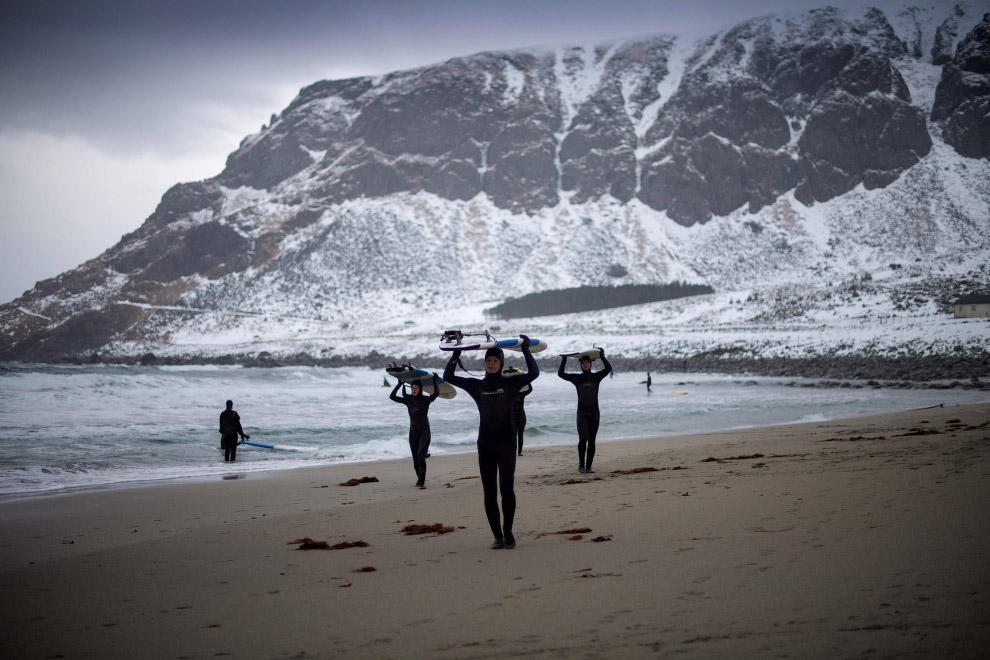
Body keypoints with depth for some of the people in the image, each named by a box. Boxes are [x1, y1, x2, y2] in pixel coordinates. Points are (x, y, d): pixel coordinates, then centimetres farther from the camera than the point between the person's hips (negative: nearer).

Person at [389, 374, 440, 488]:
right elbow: (392, 396, 6)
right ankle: (419, 479, 28)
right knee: (415, 458, 9)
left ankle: (422, 481, -22)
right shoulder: (408, 400, 6)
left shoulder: (426, 400, -4)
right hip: (413, 432, 4)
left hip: (424, 432, -4)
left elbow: (436, 393, -21)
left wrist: (435, 380, -8)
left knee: (421, 455, -22)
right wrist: (399, 384, 7)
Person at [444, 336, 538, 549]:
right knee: (489, 493, 2)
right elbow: (448, 376, 7)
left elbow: (534, 373, -10)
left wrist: (525, 350, -7)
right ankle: (498, 536, 10)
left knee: (506, 487, -17)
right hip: (485, 445, 3)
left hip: (507, 443, -3)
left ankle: (508, 532, 0)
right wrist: (456, 353, 2)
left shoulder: (510, 383, 3)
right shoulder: (476, 386, 10)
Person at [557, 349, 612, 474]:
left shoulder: (596, 376, 4)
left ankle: (588, 466, 8)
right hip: (582, 412, -1)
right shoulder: (576, 378, 5)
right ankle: (581, 463, 0)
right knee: (583, 438, -17)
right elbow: (560, 374, 0)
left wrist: (602, 356, -6)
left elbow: (608, 369, -9)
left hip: (594, 413, 1)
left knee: (592, 441, 1)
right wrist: (564, 360, -1)